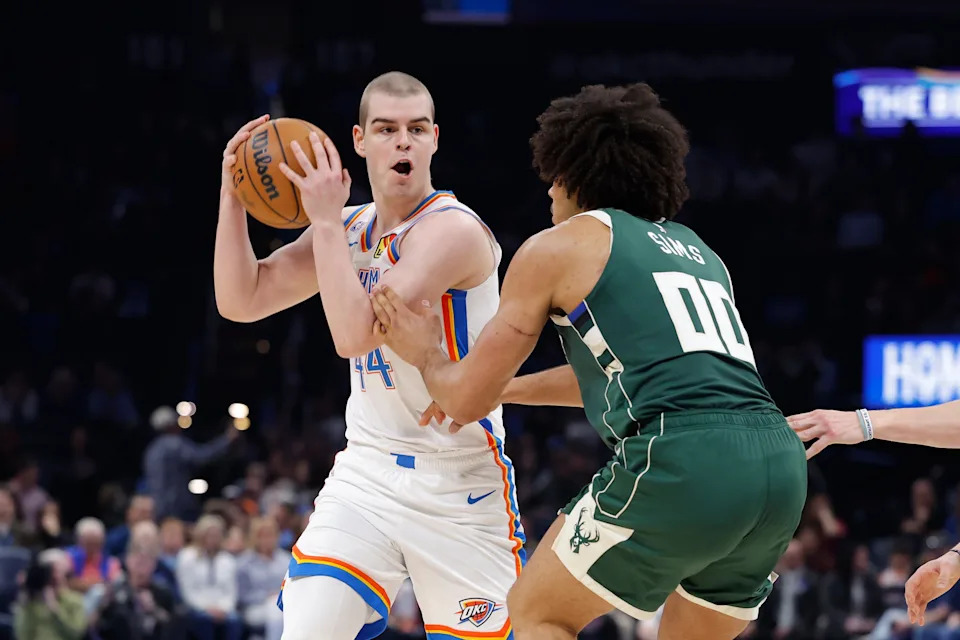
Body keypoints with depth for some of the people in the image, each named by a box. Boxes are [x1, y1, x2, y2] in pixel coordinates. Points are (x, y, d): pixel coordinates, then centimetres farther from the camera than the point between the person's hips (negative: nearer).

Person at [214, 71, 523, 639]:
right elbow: (240, 302, 7)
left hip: (458, 484, -5)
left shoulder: (453, 229, -17)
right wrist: (232, 193, -3)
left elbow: (355, 334, -25)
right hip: (367, 471, 5)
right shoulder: (348, 230, 8)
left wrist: (327, 219, -21)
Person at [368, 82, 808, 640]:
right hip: (781, 465, 6)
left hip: (681, 462, -6)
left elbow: (464, 400, 16)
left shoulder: (559, 247, 12)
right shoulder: (698, 252, 30)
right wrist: (507, 388, 55)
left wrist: (425, 353, 37)